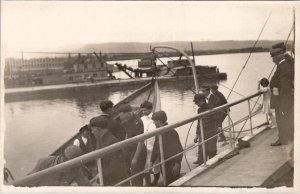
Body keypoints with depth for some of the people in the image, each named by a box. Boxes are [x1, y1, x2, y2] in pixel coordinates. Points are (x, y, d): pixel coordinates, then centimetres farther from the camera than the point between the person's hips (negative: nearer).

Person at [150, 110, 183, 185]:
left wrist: (177, 164, -21)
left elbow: (179, 150, -17)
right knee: (166, 183, 15)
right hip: (163, 164, 7)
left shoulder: (171, 132, -17)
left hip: (172, 164, -7)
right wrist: (152, 161, 15)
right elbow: (155, 148, 14)